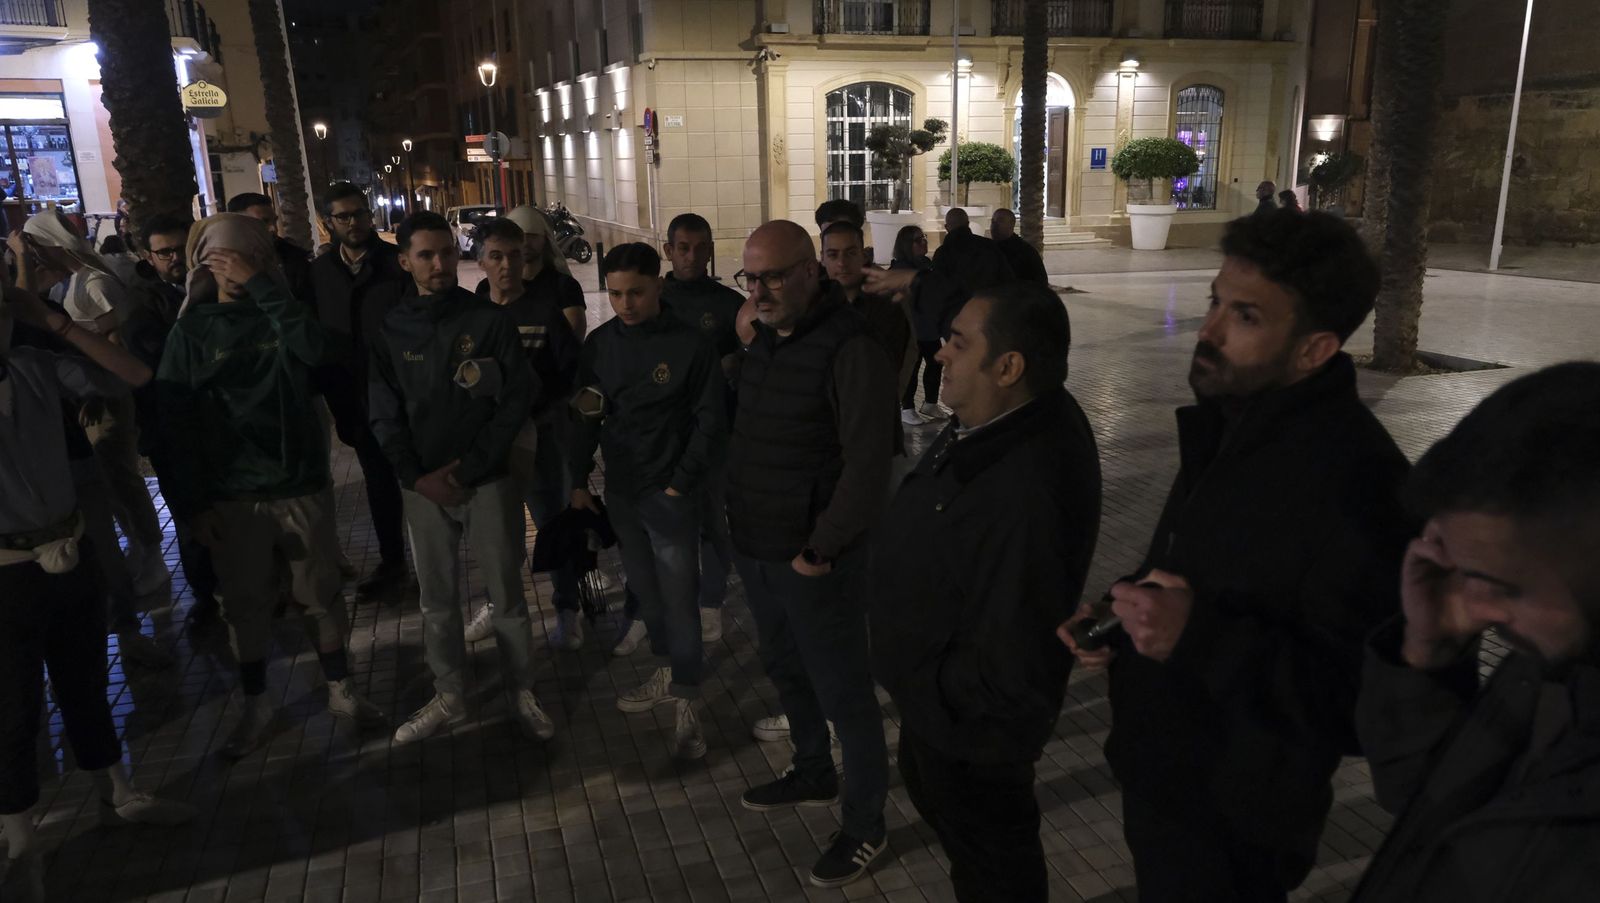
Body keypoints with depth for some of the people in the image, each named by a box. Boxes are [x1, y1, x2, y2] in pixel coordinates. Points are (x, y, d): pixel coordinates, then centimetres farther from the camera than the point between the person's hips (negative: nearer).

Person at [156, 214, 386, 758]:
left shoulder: (280, 316, 4)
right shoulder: (193, 329, 0)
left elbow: (312, 347, -21)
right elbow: (174, 421, -3)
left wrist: (258, 284, -21)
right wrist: (189, 502, -7)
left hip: (302, 485, 0)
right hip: (232, 497, 0)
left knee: (321, 595, 10)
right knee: (245, 604, 10)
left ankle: (340, 691, 26)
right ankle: (256, 706, 26)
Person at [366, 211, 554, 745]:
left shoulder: (489, 319, -5)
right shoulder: (387, 329, 1)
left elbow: (517, 400, -7)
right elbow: (384, 415, 2)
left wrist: (469, 467, -12)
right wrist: (417, 477, -9)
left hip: (487, 480, -2)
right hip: (423, 485, 2)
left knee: (507, 594, 6)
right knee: (436, 599, 12)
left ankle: (521, 694, 23)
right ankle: (449, 698, 29)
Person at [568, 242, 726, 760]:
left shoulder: (689, 344, -10)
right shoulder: (600, 343, 4)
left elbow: (711, 422, -8)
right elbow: (586, 417, 11)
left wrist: (680, 485, -12)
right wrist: (579, 480, 9)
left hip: (670, 495, -5)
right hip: (620, 492, 5)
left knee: (678, 597, -2)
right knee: (644, 590, 16)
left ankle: (686, 703, 9)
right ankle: (666, 673, 33)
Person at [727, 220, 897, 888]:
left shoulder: (850, 348, -18)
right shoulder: (762, 342, 8)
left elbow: (867, 464, -21)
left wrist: (820, 549, -17)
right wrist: (738, 519, 9)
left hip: (812, 559, -8)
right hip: (754, 549, 8)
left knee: (843, 690, 5)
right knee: (785, 670, 23)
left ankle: (865, 826, 23)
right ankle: (814, 774, 46)